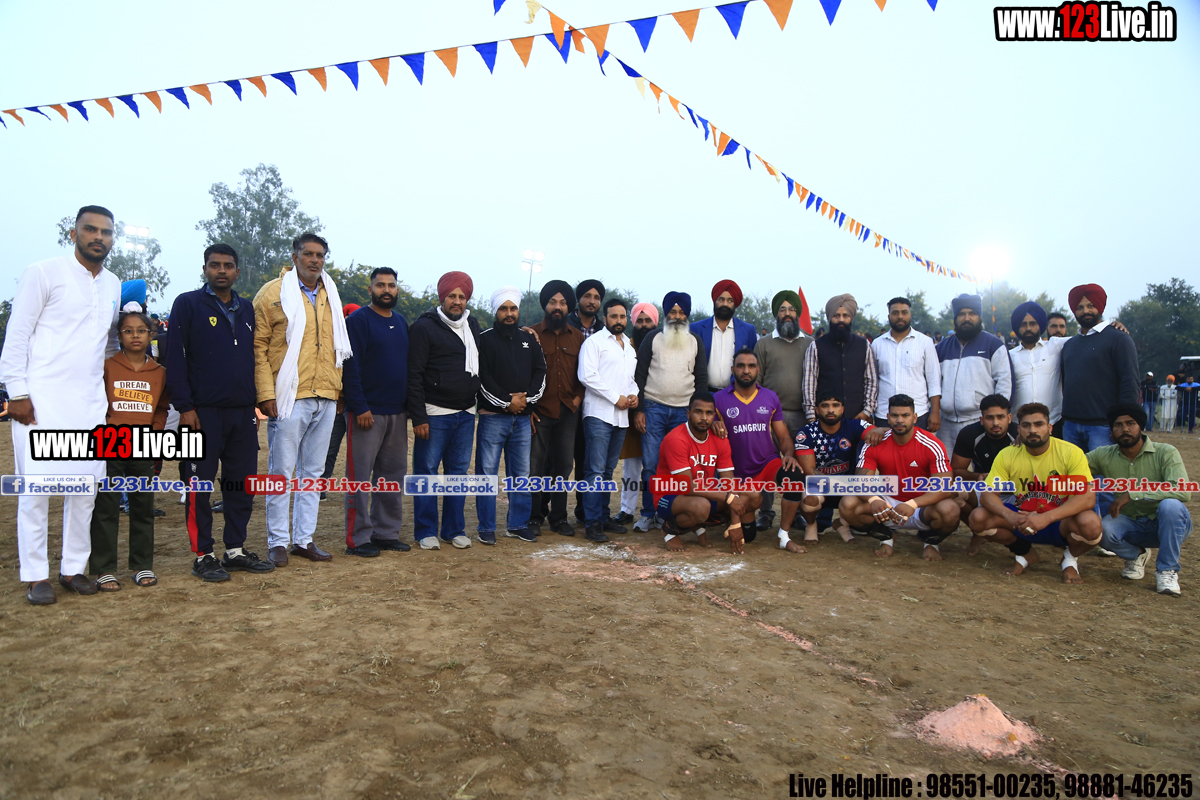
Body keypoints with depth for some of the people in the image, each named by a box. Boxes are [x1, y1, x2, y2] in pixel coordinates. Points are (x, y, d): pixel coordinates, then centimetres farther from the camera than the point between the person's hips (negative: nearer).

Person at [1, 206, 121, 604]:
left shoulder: (114, 285, 14)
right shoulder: (43, 273, -2)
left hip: (90, 401, 5)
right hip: (42, 398, -5)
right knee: (36, 485, -3)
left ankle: (73, 568, 16)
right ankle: (36, 576, 6)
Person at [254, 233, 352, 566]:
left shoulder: (330, 295, 15)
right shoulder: (273, 293, -2)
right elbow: (258, 346, -5)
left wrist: (338, 389, 14)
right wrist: (266, 393, -12)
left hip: (325, 398, 5)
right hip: (289, 397, -5)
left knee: (313, 471, 10)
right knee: (281, 471, 0)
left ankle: (304, 538, 20)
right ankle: (277, 541, 11)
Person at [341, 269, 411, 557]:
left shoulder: (401, 322, 15)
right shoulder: (357, 320, -6)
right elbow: (349, 367, -13)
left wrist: (410, 405, 12)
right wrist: (360, 407, -19)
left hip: (397, 413, 7)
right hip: (366, 412, -7)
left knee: (394, 475, 11)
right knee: (360, 477, -2)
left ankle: (386, 532, 21)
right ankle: (358, 539, 6)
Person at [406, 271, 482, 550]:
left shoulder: (472, 324, 12)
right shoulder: (424, 327, -7)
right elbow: (414, 375, -10)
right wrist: (418, 417, -14)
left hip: (466, 414, 6)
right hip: (435, 414, -6)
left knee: (459, 471, 10)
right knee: (427, 471, 1)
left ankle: (455, 529, 19)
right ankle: (426, 531, 11)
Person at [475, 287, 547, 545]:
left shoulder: (529, 339, 13)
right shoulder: (485, 339, -1)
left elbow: (541, 371, 10)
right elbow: (482, 377, -9)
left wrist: (527, 398, -6)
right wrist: (507, 401, -13)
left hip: (523, 417, 5)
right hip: (493, 416, -4)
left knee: (521, 472, 9)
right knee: (487, 471, -1)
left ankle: (517, 524, 20)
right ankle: (486, 527, 8)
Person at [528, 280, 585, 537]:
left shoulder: (577, 337, 12)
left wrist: (579, 396, 2)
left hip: (568, 411, 3)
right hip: (540, 410, -3)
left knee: (563, 464, 8)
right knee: (535, 465, 1)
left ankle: (558, 516, 19)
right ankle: (534, 516, 14)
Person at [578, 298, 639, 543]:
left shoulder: (630, 346, 21)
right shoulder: (594, 342, -1)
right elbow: (587, 375, -13)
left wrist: (634, 394, 4)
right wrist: (616, 398, -13)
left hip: (621, 416, 7)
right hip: (599, 414, -7)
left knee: (608, 469, 12)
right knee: (596, 470, -9)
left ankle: (603, 516, 19)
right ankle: (592, 523, -6)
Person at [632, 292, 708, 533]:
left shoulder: (695, 341, 11)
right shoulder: (653, 338, 6)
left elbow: (701, 378, 12)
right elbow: (640, 374, 4)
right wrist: (638, 410, -3)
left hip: (684, 411, 1)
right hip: (654, 407, -1)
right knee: (651, 464, -3)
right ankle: (648, 514, 7)